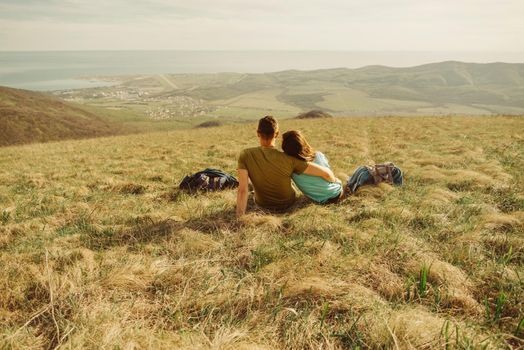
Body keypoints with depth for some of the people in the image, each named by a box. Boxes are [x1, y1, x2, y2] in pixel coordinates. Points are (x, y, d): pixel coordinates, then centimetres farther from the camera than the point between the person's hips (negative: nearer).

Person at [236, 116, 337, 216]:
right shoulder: (289, 159, -28)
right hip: (288, 204, 0)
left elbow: (242, 190, -32)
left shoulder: (245, 155, -27)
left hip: (262, 205, 0)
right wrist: (334, 180, -4)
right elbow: (325, 173, -26)